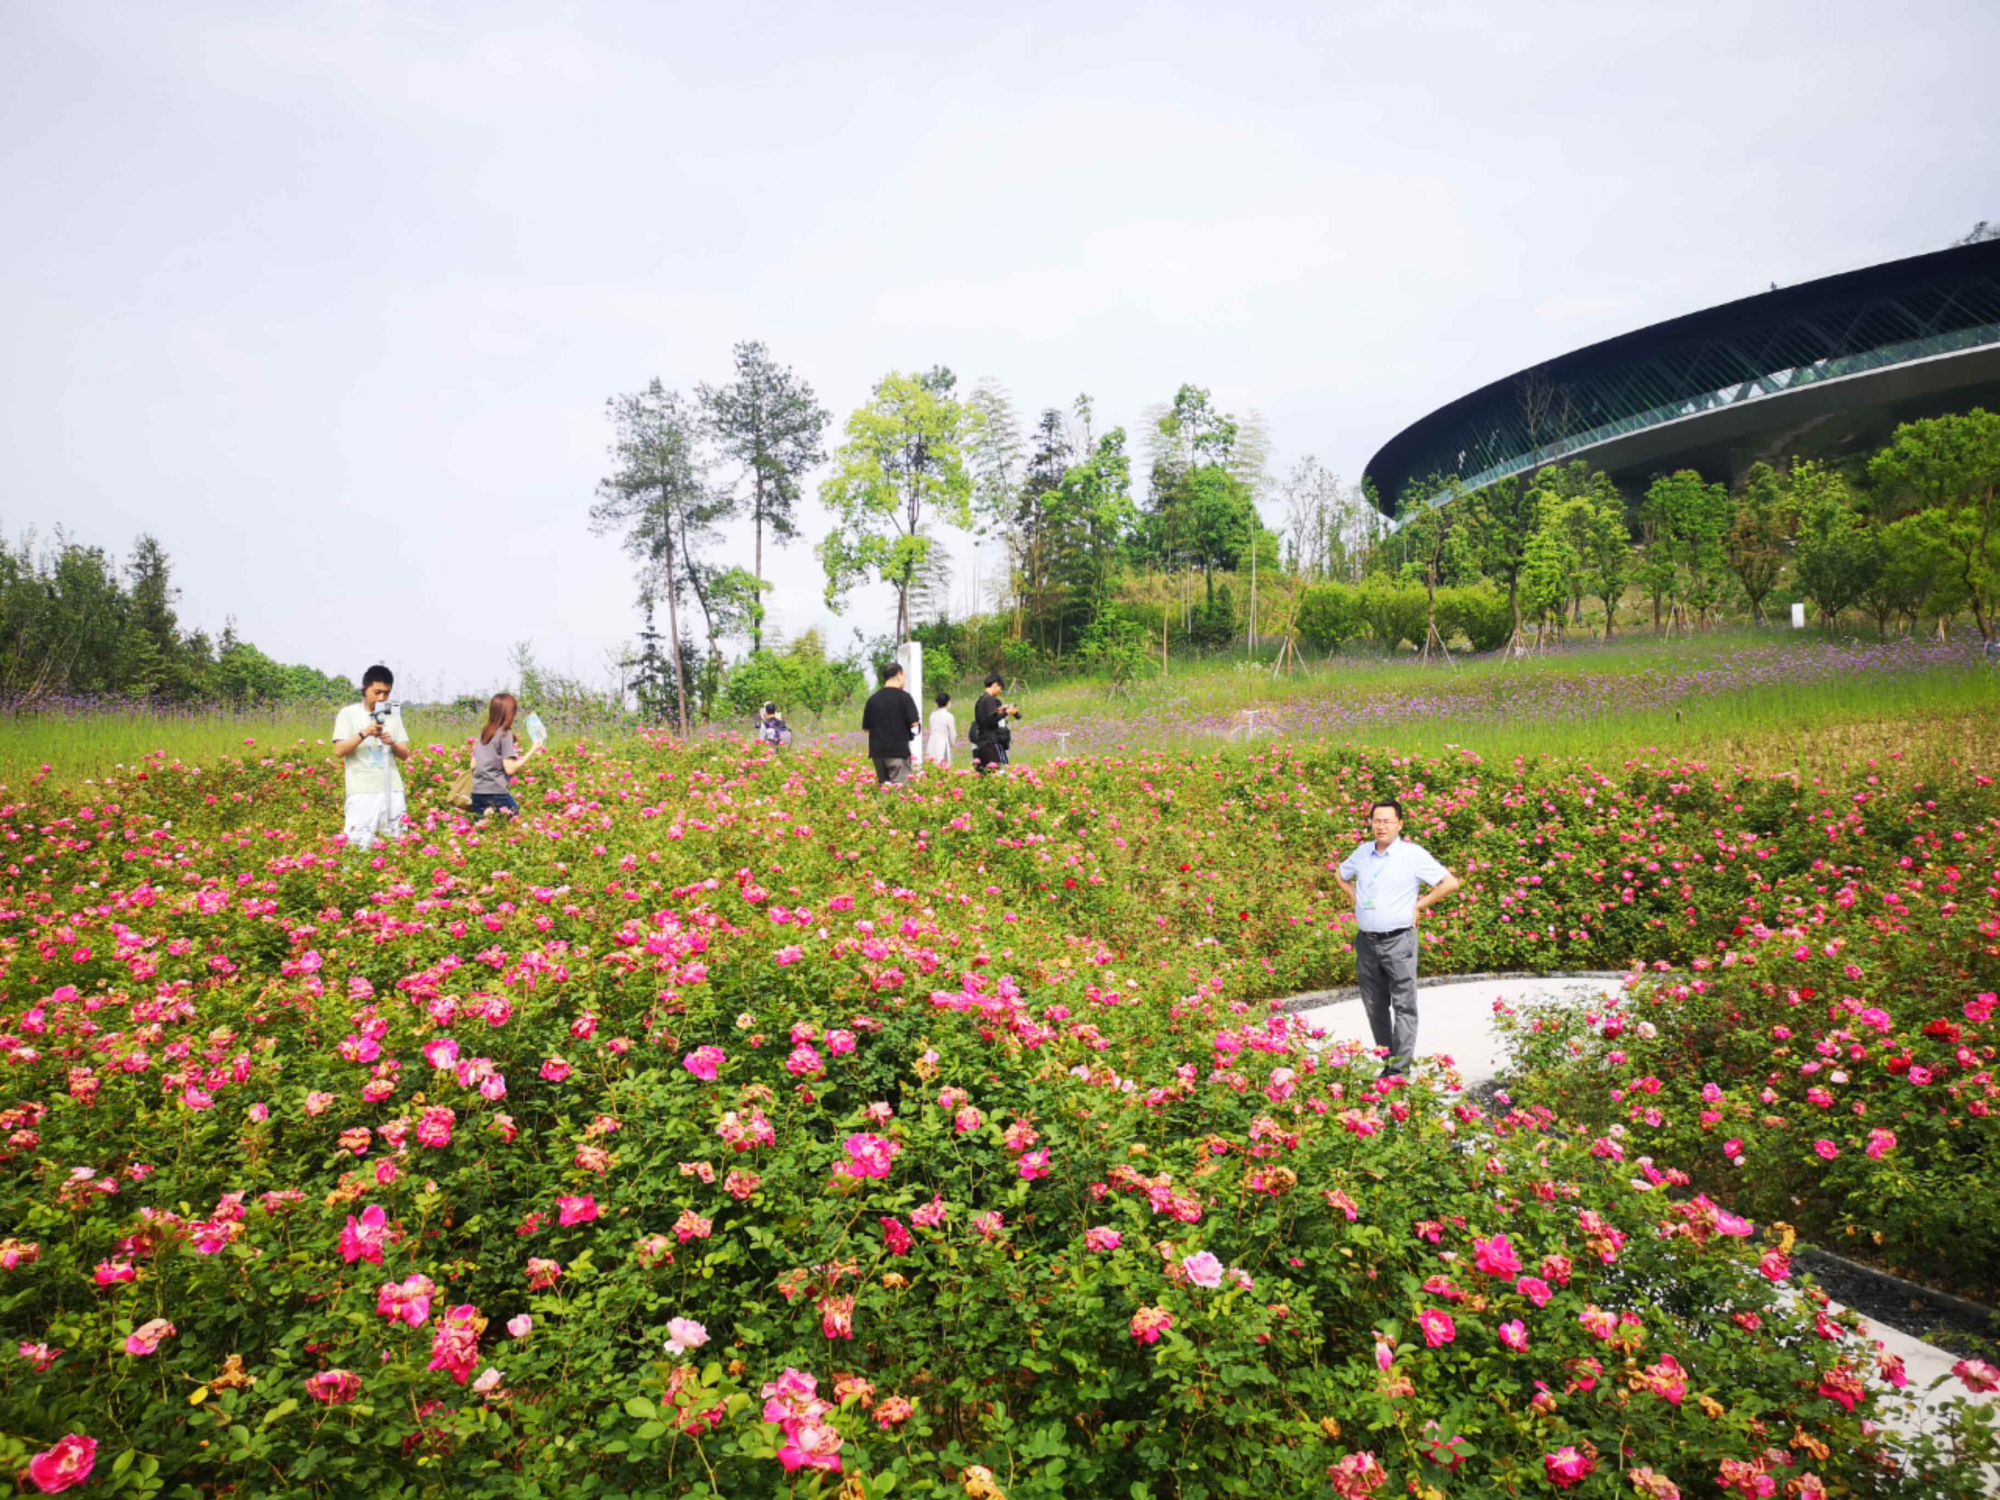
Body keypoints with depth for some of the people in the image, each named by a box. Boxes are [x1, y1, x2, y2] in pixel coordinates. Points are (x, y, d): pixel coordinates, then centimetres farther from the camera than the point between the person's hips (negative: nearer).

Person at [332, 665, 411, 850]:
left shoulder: (393, 715, 13)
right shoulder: (348, 714, 3)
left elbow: (405, 754, 13)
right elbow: (339, 751, -5)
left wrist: (392, 743, -8)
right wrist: (364, 733, -16)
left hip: (392, 790, 4)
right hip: (363, 791, -4)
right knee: (359, 843, -9)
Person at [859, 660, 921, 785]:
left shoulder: (873, 699, 7)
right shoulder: (904, 697, -7)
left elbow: (865, 728, 10)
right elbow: (914, 724, -12)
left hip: (877, 752, 5)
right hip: (898, 751, -5)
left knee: (882, 787, 14)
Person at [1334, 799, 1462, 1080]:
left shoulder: (1414, 855, -7)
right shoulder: (1363, 851, 7)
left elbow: (1450, 882, -8)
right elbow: (1340, 874, 26)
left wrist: (1418, 906, -6)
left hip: (1398, 941, -5)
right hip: (1366, 941, 5)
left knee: (1403, 1004, -5)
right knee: (1374, 1005, 12)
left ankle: (1400, 1066, -4)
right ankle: (1385, 1058, 24)